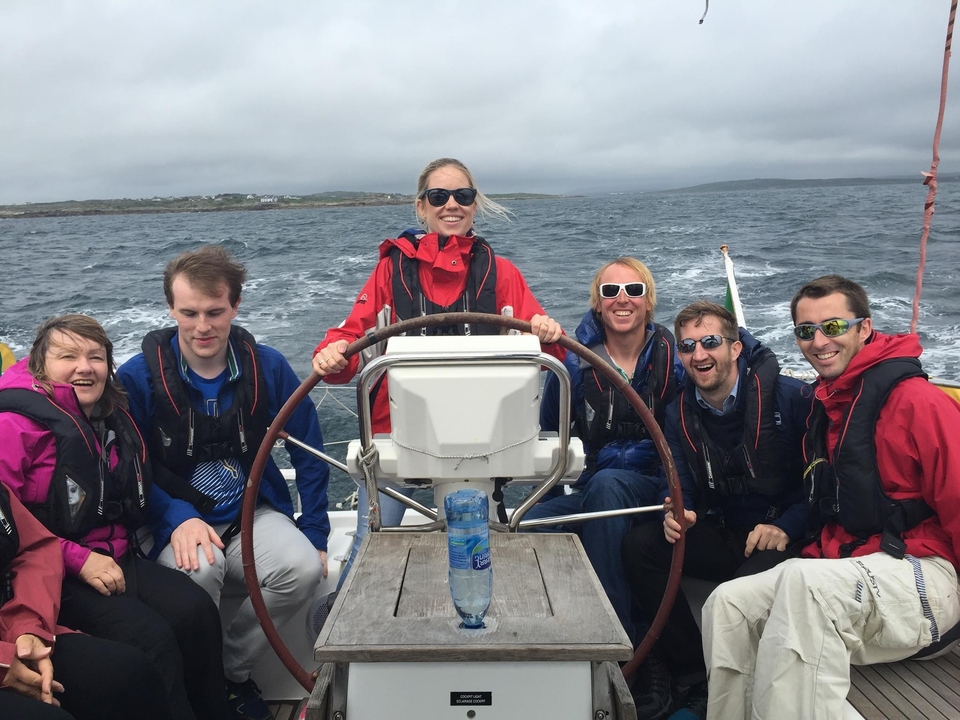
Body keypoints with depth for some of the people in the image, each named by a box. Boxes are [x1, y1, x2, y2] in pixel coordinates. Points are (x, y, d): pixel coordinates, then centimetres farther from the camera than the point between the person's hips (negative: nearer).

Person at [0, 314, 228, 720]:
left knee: (196, 611, -15)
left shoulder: (113, 417, 12)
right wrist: (77, 560, -20)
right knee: (151, 637, -25)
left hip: (115, 559, 7)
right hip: (53, 576, -7)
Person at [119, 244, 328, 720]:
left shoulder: (267, 367, -3)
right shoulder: (138, 377, -9)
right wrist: (180, 520, -22)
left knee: (304, 569, -26)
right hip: (175, 521, -2)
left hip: (253, 513, 2)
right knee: (198, 571, -34)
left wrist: (316, 533, 1)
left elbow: (309, 454, 5)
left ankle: (231, 670, 1)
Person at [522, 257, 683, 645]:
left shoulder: (673, 357, 1)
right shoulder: (575, 362, 3)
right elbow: (548, 434, 11)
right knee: (528, 527, -27)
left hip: (651, 490, -2)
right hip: (589, 491, 2)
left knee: (606, 482, -36)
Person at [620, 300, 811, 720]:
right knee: (640, 544, -16)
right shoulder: (680, 413, 5)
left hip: (785, 541, -5)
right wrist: (677, 514, -17)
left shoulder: (791, 398, -11)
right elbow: (682, 487, 7)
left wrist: (786, 527, -23)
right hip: (721, 535, 5)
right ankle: (691, 670, -6)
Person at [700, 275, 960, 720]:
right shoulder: (824, 405, 15)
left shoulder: (916, 400, -12)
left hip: (921, 574, -8)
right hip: (846, 569, 8)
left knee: (803, 582, -36)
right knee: (728, 604, -10)